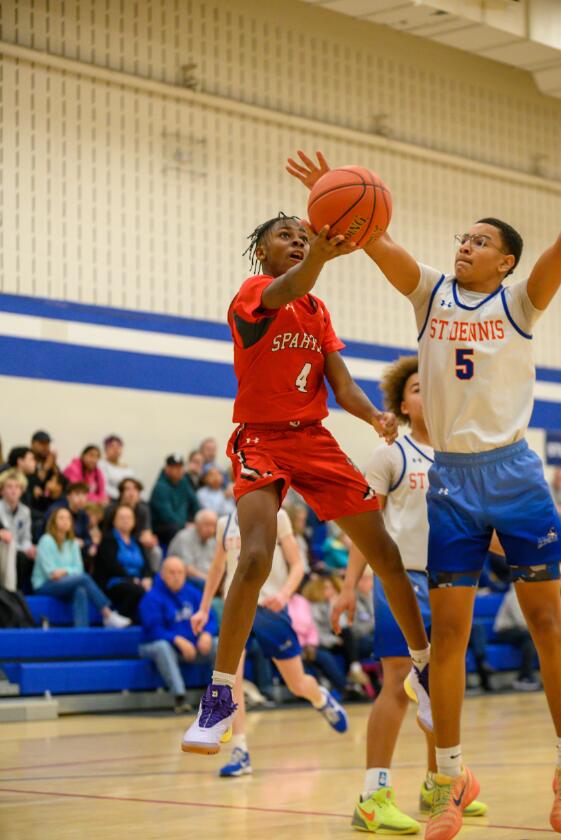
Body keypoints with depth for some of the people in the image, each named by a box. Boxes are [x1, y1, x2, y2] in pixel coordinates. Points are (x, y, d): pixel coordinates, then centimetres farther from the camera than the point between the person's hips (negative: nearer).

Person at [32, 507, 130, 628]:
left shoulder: (72, 543, 14)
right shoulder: (46, 540, -4)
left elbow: (78, 569, 2)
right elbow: (50, 572, -11)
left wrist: (64, 571, -16)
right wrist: (70, 571, -14)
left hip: (65, 584, 6)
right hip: (44, 586, -5)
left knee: (80, 591, -33)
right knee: (84, 578, -30)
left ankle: (81, 629, -46)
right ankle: (108, 615, -35)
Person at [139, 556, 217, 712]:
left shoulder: (193, 593, 7)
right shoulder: (152, 598, -9)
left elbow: (210, 619, 4)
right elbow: (154, 630, -17)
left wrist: (206, 634, -19)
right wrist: (178, 640, -30)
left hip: (192, 645, 5)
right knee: (162, 646, -38)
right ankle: (179, 697, -45)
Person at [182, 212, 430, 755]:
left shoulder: (318, 311, 13)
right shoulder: (253, 293, -8)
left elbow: (342, 386, 7)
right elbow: (285, 290, -34)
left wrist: (374, 416, -17)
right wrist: (319, 256, -57)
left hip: (314, 439, 6)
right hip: (262, 440, -6)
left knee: (386, 553, 4)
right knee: (256, 558, -26)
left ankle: (425, 671, 23)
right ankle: (218, 702, -17)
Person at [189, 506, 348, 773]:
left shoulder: (277, 517, -1)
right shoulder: (225, 523, 10)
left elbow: (297, 565, -3)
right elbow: (217, 568, 21)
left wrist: (284, 593, -21)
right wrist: (203, 609, 18)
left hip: (270, 606, -2)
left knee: (298, 685, 6)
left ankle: (321, 699, 43)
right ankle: (240, 752, -12)